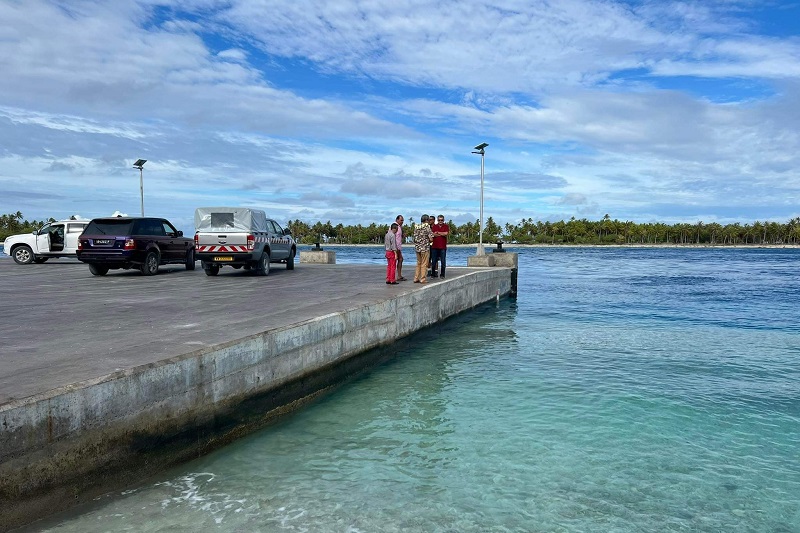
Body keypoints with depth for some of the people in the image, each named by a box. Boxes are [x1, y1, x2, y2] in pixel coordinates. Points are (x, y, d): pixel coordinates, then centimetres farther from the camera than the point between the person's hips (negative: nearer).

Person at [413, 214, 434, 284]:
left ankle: (416, 279, 14)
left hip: (417, 247, 6)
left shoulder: (416, 227, 7)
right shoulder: (427, 227, -11)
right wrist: (429, 241, 7)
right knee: (424, 264, 1)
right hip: (425, 248, -6)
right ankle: (422, 279, 3)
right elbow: (431, 239, -13)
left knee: (418, 263, 15)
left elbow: (415, 238, 12)